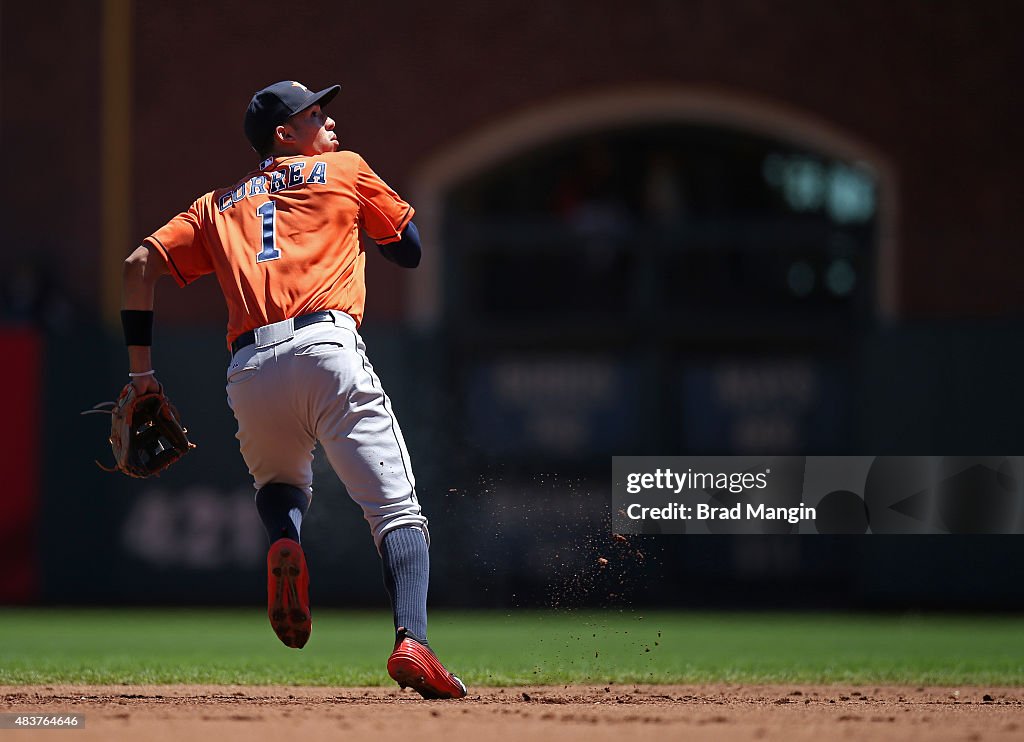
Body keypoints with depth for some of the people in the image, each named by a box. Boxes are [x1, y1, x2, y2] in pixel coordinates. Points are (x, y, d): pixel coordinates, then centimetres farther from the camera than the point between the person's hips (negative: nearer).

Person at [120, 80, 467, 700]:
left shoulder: (218, 205, 28)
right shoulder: (346, 170, 19)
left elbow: (142, 264, 19)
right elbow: (412, 250, 27)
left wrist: (141, 370, 20)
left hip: (250, 369, 4)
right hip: (326, 345, -4)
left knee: (281, 485, 31)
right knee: (398, 511, -6)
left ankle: (286, 543, -5)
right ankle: (411, 640, -31)